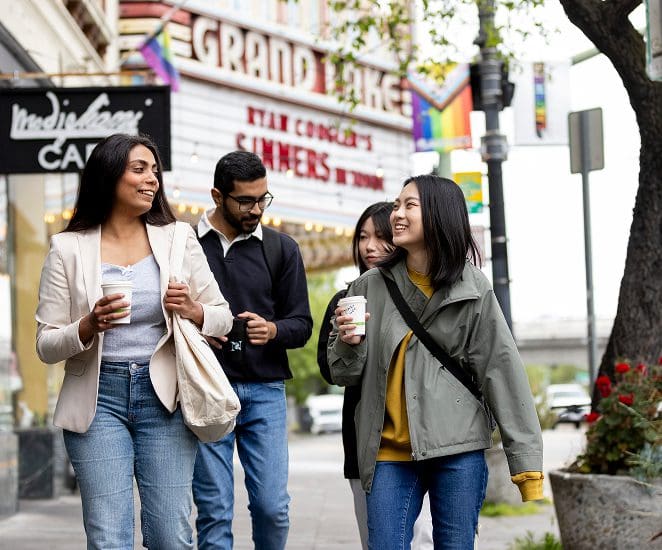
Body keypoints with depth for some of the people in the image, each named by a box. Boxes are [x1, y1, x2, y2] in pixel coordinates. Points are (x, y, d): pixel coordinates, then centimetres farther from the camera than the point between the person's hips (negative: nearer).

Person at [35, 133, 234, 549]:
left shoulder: (178, 239, 7)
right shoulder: (69, 249, 2)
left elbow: (223, 316, 11)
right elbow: (46, 346, 1)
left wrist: (193, 310, -11)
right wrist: (89, 326, -18)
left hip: (163, 395, 1)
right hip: (99, 397, -1)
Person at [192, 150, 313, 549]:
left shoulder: (282, 249, 9)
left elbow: (302, 325, 8)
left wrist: (272, 330, -14)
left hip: (265, 391, 2)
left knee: (273, 508, -1)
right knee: (214, 511, 0)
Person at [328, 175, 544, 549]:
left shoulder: (472, 289, 1)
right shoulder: (371, 287, 6)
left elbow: (503, 371, -1)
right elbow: (344, 374, 12)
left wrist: (527, 462, -6)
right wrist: (349, 344, -12)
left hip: (458, 449, -1)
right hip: (390, 452, 2)